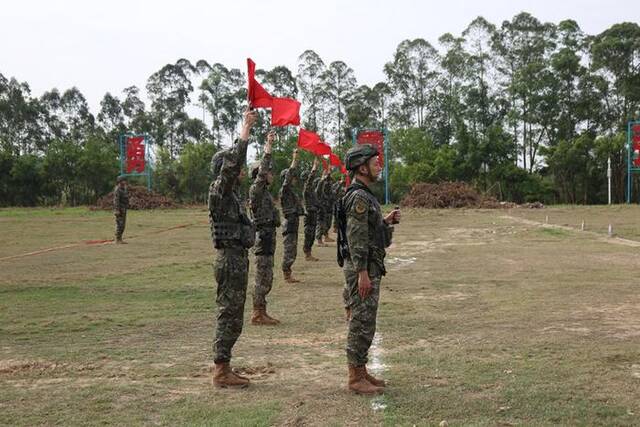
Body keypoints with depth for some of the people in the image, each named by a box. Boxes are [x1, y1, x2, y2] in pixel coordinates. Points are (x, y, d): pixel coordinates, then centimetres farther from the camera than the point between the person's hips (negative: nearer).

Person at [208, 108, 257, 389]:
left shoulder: (231, 192, 15)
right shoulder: (219, 190, -11)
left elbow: (237, 163, 23)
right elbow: (231, 162, -25)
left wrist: (248, 128, 22)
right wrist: (245, 130, -21)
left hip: (237, 258, 10)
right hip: (231, 260, -10)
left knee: (231, 316, 13)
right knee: (229, 316, -5)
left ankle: (223, 369, 20)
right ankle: (221, 371, 1)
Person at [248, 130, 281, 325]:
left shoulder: (265, 191, 15)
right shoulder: (256, 190, -10)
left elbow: (266, 171, 27)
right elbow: (261, 173, -25)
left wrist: (269, 148, 27)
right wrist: (267, 150, -27)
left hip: (268, 236, 10)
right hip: (263, 235, -10)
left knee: (265, 278, 12)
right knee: (263, 277, -6)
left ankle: (260, 312, 18)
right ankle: (258, 314, -2)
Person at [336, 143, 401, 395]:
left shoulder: (364, 195, 16)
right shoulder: (358, 197, -17)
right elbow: (356, 238, -22)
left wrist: (386, 221, 10)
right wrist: (362, 273, -24)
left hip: (369, 267, 10)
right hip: (362, 268, -10)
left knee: (364, 322, 15)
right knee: (361, 322, -5)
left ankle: (360, 371, 23)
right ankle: (356, 379, 2)